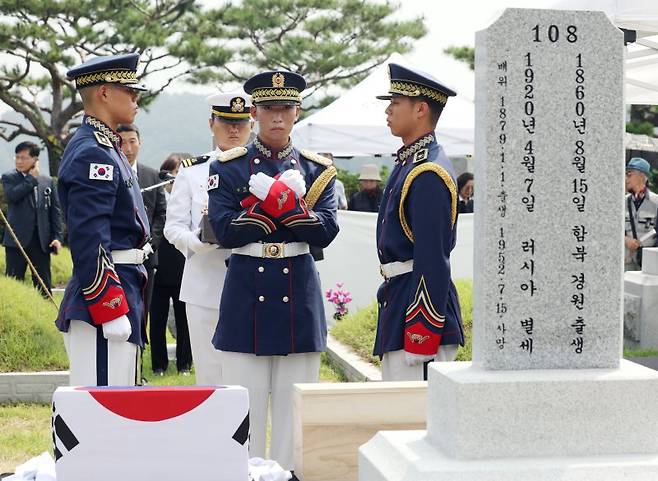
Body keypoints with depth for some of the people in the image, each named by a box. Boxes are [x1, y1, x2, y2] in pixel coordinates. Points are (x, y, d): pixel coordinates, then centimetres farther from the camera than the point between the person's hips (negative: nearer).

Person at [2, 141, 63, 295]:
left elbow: (56, 210, 10)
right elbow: (12, 196, -16)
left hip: (42, 239, 2)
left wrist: (57, 236, 1)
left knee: (44, 283, 4)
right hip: (17, 237, -2)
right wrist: (32, 178, -7)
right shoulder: (9, 178, 5)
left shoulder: (48, 181, 11)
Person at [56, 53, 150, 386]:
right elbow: (88, 240, -21)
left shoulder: (104, 146, 17)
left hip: (122, 287, 11)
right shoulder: (92, 153, -15)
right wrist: (111, 311, -22)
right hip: (105, 295, -11)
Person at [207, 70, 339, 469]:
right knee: (244, 406, 2)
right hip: (246, 297, -1)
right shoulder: (228, 167, 4)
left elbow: (326, 232, -5)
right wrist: (280, 196, -14)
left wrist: (280, 200, -16)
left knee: (294, 405, 6)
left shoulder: (317, 170, 8)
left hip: (299, 297, 2)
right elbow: (225, 231, -8)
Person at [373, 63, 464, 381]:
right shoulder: (409, 163, 15)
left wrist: (422, 334, -22)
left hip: (420, 306, -11)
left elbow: (433, 260, -21)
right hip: (400, 299, 11)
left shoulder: (428, 173, -17)